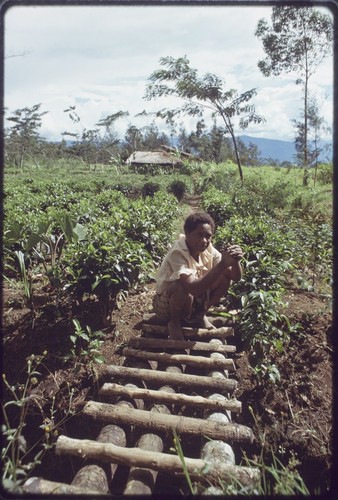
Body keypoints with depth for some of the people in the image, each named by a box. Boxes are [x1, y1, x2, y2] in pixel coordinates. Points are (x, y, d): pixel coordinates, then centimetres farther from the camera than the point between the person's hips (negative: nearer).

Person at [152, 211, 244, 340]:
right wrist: (223, 264, -49)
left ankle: (200, 316, 7)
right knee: (183, 287, -39)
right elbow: (194, 288, -45)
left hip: (194, 301, 6)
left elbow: (236, 277, -16)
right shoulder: (177, 253, -32)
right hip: (166, 304, -6)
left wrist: (235, 261, -38)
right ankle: (174, 323, -5)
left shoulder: (208, 250, -13)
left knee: (226, 276, -12)